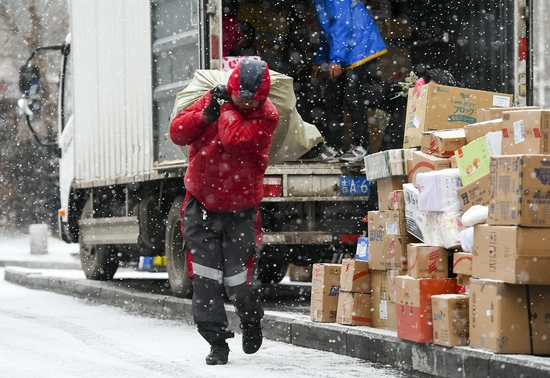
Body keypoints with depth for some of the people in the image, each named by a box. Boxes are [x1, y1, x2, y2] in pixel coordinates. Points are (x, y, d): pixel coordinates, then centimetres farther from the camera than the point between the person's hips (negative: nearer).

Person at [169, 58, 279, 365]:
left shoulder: (267, 116, -15)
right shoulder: (213, 100, -3)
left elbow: (235, 141, -31)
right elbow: (177, 132, -4)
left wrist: (227, 109, -18)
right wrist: (205, 115, -18)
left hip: (240, 210, -3)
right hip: (202, 205, 3)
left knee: (240, 282, 1)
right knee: (205, 280, -2)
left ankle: (252, 321, 33)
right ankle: (217, 342, 7)